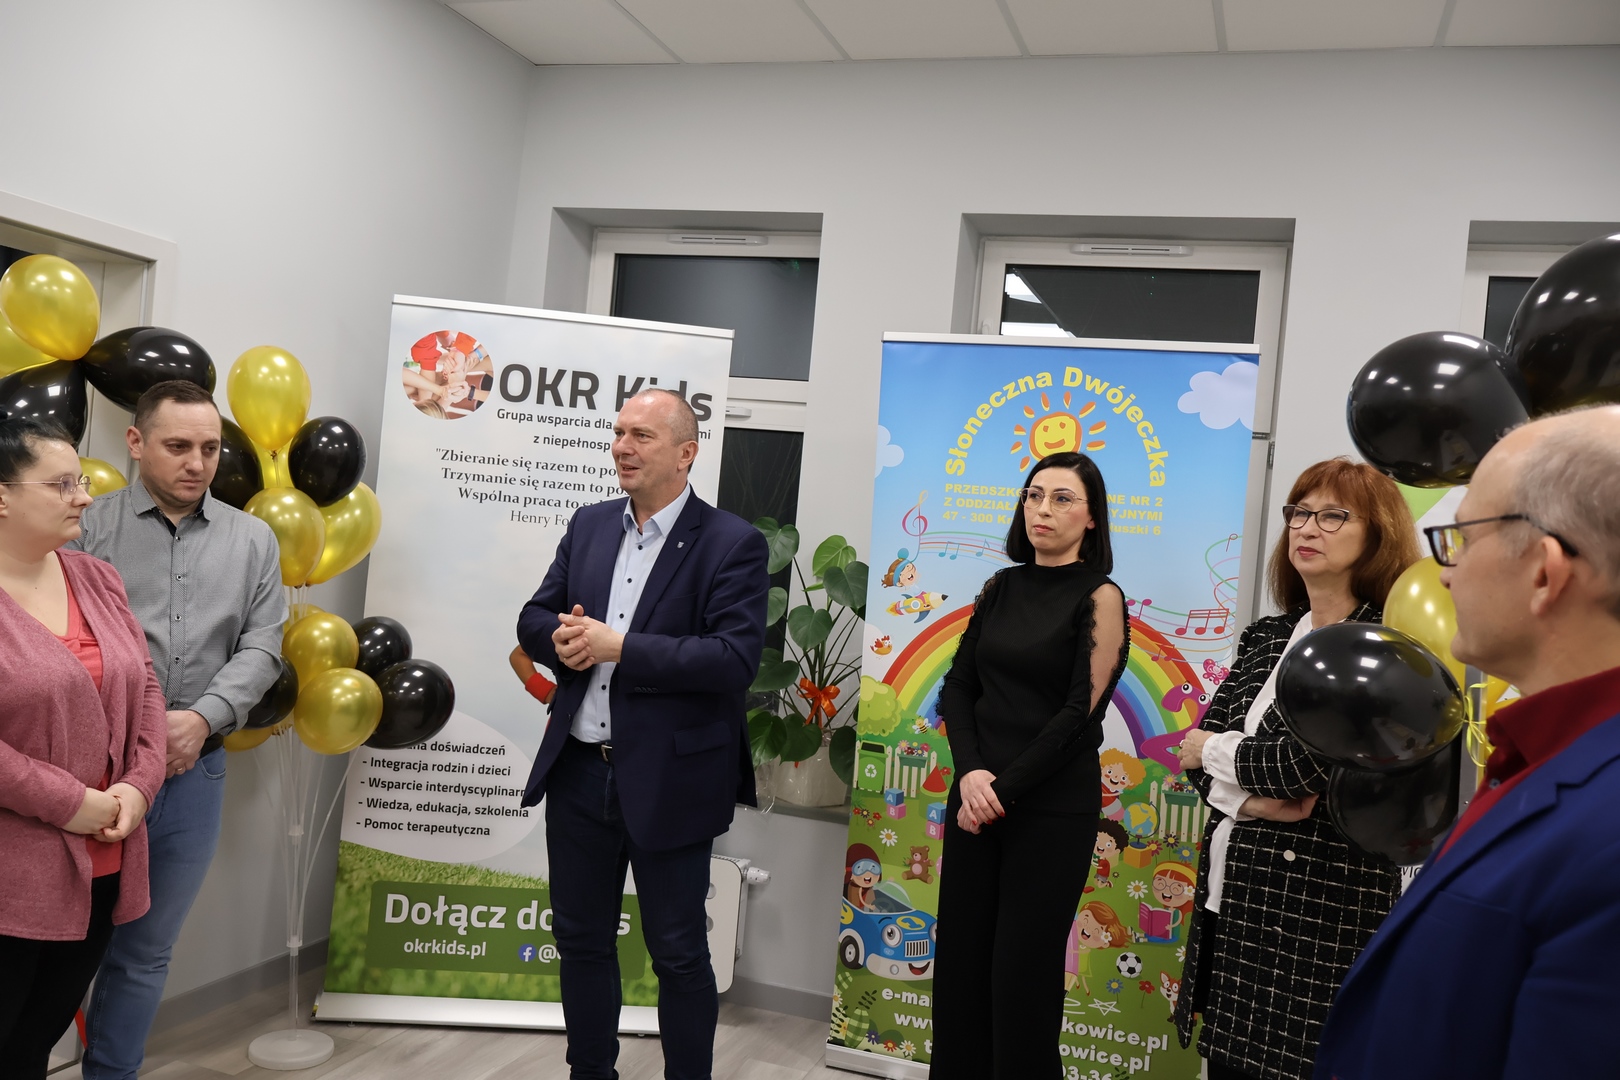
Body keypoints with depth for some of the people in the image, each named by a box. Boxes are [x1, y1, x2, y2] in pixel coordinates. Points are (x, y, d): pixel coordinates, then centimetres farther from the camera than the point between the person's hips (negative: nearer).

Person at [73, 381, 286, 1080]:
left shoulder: (252, 540, 9)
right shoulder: (89, 525, 2)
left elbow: (262, 648, 3)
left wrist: (201, 718, -11)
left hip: (196, 768, 2)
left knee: (144, 954, 12)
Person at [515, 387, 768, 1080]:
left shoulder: (733, 544, -11)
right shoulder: (588, 526, 8)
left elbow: (736, 658, -21)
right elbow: (535, 618, 11)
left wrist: (616, 646, -23)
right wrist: (563, 640, -13)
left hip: (667, 783, -5)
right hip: (578, 771, 6)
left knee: (678, 954, 10)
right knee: (582, 941, 19)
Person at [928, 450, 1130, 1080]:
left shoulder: (1099, 598, -6)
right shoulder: (1001, 588, 8)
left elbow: (1080, 712, -12)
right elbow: (958, 687, 6)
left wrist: (1006, 789, -12)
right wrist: (971, 773, -10)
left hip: (1052, 807, -5)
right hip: (977, 795, 5)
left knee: (1022, 969, 3)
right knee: (959, 958, 9)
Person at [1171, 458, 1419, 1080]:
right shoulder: (1267, 638, 11)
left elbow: (1307, 763, -20)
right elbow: (1200, 745, 5)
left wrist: (1214, 751, -4)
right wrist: (1248, 797, -15)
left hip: (1322, 906, -6)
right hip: (1229, 891, 6)